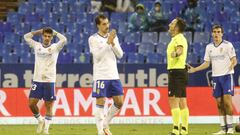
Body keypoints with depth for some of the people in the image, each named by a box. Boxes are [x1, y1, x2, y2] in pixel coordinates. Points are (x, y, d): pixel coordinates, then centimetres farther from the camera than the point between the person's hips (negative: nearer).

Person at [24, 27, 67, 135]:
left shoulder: (55, 47, 2)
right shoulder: (36, 46, 9)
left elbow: (64, 40, -13)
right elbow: (26, 36, 7)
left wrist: (55, 33, 1)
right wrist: (39, 31, 9)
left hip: (49, 81, -2)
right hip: (37, 80, 2)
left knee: (48, 106, 0)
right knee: (31, 103, -5)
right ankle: (40, 120, 19)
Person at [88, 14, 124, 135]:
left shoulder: (113, 37, 11)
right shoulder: (93, 39, -3)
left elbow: (120, 55, 5)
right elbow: (98, 56, -14)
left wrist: (113, 43, -10)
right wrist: (108, 42, -18)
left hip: (113, 75, 5)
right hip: (100, 76, -5)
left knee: (119, 102, 3)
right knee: (100, 102, -5)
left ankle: (105, 124, 19)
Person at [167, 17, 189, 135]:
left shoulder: (179, 38, -13)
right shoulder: (177, 38, 18)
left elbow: (180, 49, -34)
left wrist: (176, 53, -53)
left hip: (176, 72, -11)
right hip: (180, 71, 11)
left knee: (173, 100, -13)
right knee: (182, 102, 10)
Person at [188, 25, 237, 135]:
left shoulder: (228, 45, -5)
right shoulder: (209, 47, 10)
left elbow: (234, 60, -8)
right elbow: (207, 63, 14)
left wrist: (232, 64, -29)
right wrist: (194, 69, 6)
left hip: (227, 76, -5)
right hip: (216, 76, 5)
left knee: (227, 101, -13)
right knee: (219, 103, 3)